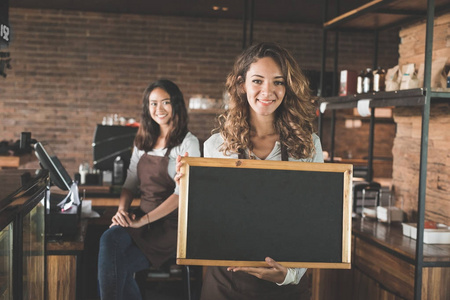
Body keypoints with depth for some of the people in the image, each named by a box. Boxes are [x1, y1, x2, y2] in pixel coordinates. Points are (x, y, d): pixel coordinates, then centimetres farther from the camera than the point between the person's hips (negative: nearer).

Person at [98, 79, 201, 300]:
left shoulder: (187, 143, -4)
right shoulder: (143, 142, 16)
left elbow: (182, 193, -13)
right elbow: (130, 182, 16)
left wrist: (143, 220, -20)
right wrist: (122, 210, -6)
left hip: (171, 224, -5)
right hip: (142, 219, 5)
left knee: (114, 265, -24)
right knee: (110, 238, -27)